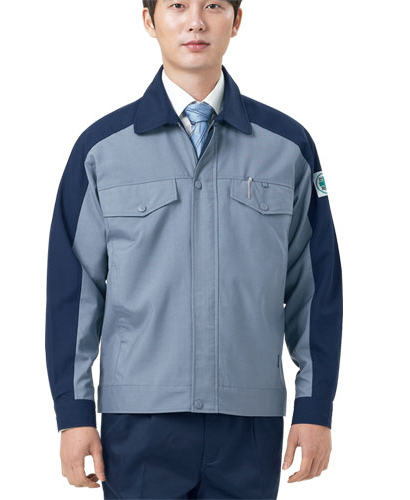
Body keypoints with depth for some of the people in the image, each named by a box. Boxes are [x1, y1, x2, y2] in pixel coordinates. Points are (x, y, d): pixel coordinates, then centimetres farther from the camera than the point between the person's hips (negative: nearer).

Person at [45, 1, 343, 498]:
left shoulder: (287, 145, 5)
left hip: (251, 421, 1)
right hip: (140, 423, -1)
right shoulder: (102, 148, 3)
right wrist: (74, 411, 0)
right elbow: (73, 286, 4)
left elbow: (316, 284, 7)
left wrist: (316, 406, 4)